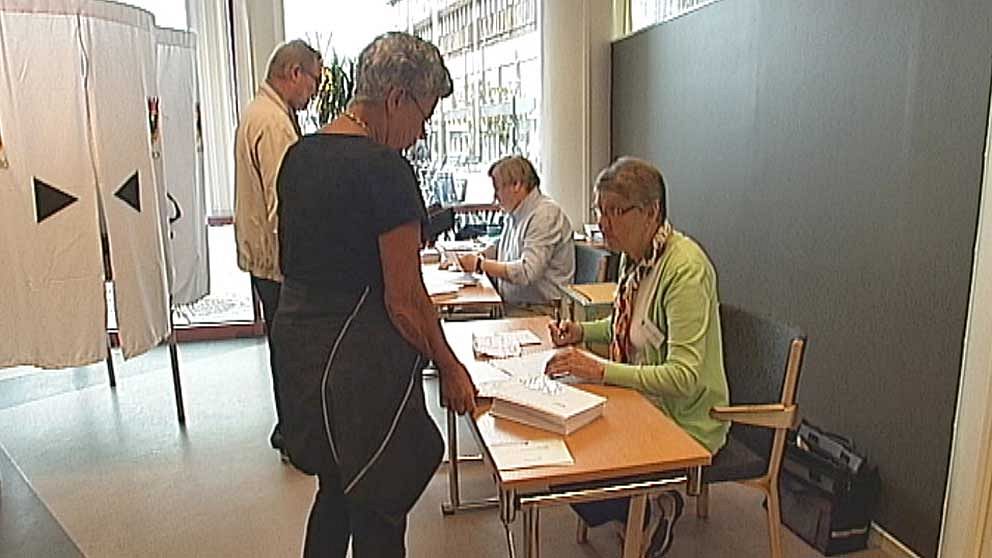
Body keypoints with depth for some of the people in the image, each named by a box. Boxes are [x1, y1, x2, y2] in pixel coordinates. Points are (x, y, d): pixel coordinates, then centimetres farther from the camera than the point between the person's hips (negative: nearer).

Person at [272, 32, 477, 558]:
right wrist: (450, 369, -6)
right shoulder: (386, 170, -19)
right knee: (377, 511, 10)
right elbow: (405, 300, -18)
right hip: (361, 360, -9)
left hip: (296, 342, 9)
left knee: (334, 488, 25)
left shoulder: (299, 155, 7)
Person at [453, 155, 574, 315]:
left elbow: (527, 272, -24)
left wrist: (480, 264, -16)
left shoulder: (545, 215, -16)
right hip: (510, 305, 8)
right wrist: (479, 256, 7)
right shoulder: (514, 214, 14)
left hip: (541, 310, -8)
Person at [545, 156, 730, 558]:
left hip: (684, 424, -9)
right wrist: (582, 332, 1)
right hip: (642, 405, 9)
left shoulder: (684, 266, -25)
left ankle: (655, 509, 11)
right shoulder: (634, 255, 2)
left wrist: (601, 370, -33)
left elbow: (685, 377, -28)